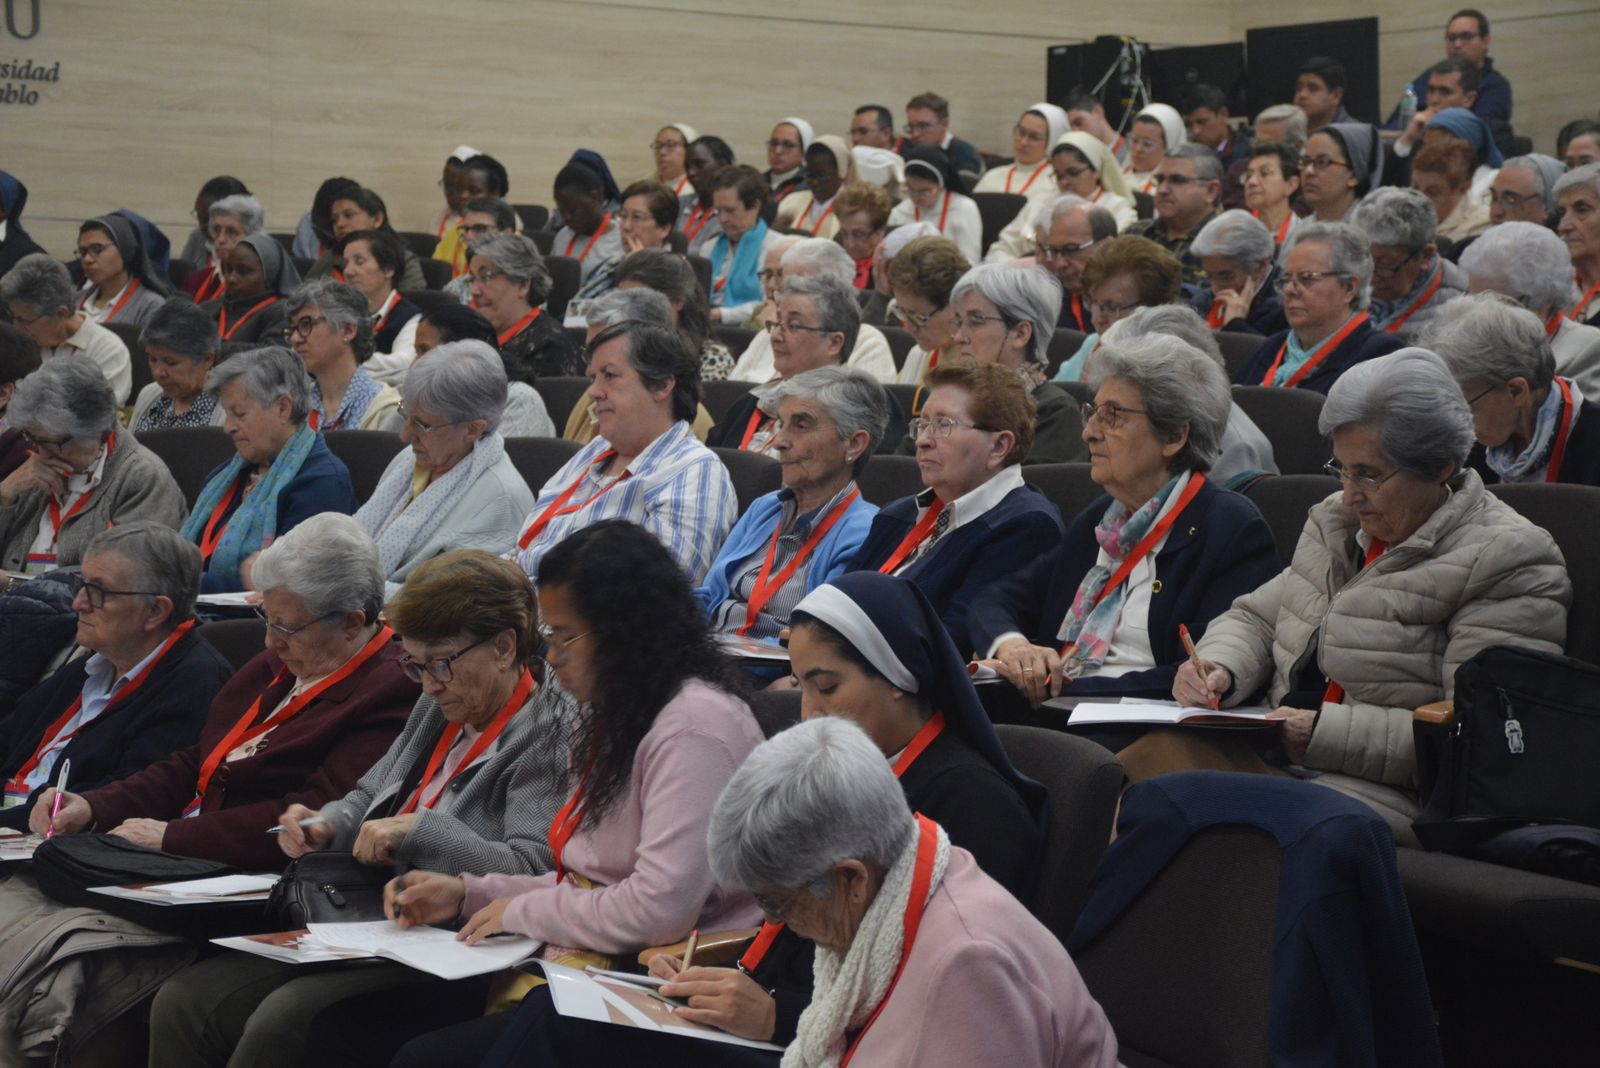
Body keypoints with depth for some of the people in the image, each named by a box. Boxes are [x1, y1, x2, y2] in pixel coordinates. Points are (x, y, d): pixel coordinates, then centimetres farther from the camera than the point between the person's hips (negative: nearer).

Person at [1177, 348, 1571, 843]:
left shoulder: (1509, 561, -7)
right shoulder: (1338, 522, 18)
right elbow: (1255, 618, 28)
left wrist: (1325, 735, -21)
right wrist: (1218, 667, 3)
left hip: (1397, 793, -7)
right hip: (1274, 757, 7)